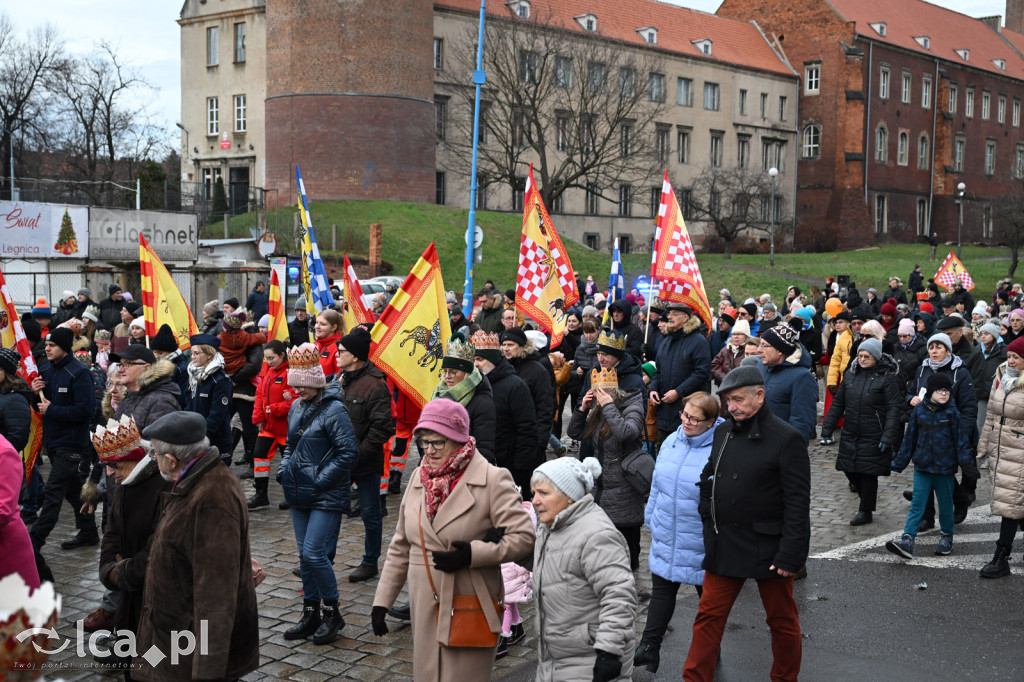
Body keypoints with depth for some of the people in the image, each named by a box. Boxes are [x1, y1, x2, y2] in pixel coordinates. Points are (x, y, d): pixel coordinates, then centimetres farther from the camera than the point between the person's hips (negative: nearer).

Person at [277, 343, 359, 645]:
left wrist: (320, 480, -18)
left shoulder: (333, 410, -15)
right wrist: (283, 471, 7)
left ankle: (332, 613, 7)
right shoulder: (296, 408, 10)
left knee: (315, 554, -10)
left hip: (326, 497, -8)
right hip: (300, 496, 8)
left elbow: (349, 453, -18)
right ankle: (311, 614, 23)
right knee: (305, 556, 12)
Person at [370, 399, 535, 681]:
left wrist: (472, 554, -22)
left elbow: (524, 537, -12)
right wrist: (382, 601, 13)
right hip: (426, 609, 5)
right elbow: (400, 547, 16)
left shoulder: (492, 479, -8)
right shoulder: (418, 479, 10)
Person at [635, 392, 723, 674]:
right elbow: (657, 484, 13)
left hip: (701, 542, -5)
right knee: (661, 591, 12)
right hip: (666, 539, 5)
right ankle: (649, 648, 20)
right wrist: (651, 519, 17)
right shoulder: (671, 442, 2)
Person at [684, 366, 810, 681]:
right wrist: (709, 523, 6)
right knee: (709, 616, 6)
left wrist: (790, 554, -17)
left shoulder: (787, 439, -12)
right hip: (725, 546, 5)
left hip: (769, 548, -5)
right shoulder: (723, 432, 7)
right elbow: (708, 481, 18)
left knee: (782, 620, 11)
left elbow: (798, 502, -14)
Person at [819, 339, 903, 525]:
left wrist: (887, 438, -18)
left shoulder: (887, 377, -9)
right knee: (850, 469, 9)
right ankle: (868, 496, 34)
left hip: (873, 438, -5)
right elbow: (838, 403, 12)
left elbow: (894, 410, -12)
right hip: (850, 435, 5)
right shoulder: (851, 374, 7)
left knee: (868, 473, 1)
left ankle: (865, 511, 16)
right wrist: (827, 429, 9)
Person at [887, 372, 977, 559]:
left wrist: (967, 463, -9)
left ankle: (946, 537, 30)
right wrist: (899, 462, 11)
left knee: (945, 505, 12)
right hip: (922, 467, 1)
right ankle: (908, 540, -9)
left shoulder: (952, 413, -5)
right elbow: (909, 438, 8)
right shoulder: (919, 410, 0)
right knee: (917, 504, -3)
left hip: (945, 468, -1)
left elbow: (961, 439, -2)